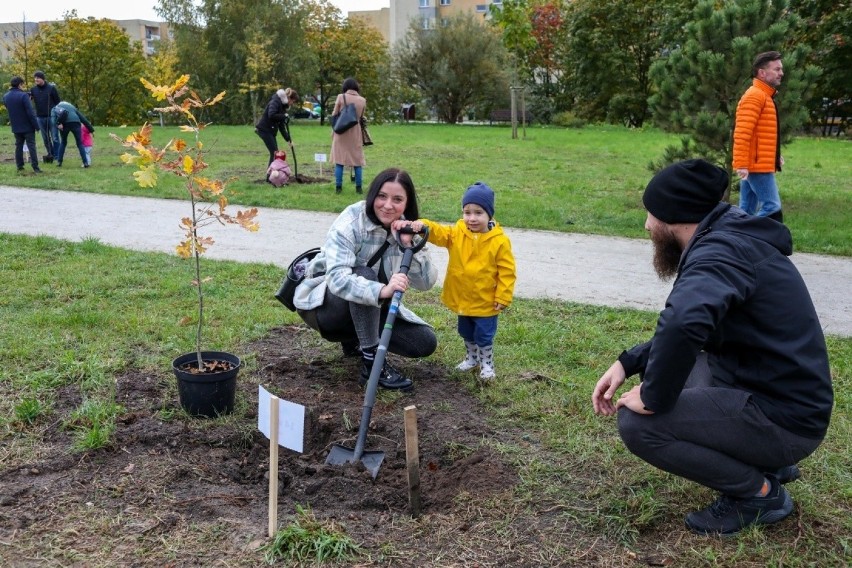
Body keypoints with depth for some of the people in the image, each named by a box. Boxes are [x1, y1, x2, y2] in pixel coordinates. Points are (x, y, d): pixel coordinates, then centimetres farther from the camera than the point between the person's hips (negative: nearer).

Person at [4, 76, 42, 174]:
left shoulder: (5, 97, 5)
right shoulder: (23, 95, -17)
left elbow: (9, 109, 16)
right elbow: (30, 112, -18)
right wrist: (36, 125, -13)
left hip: (16, 127, 6)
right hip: (27, 126, -6)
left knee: (19, 146, 13)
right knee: (31, 146, -2)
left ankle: (20, 166, 14)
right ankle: (35, 167, -4)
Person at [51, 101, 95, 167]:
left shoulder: (55, 108, 28)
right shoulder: (72, 107, 36)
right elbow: (83, 118, 30)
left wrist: (58, 123, -12)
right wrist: (91, 129, 28)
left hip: (64, 124, -1)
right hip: (75, 123, 1)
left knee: (63, 142, 21)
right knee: (80, 144, 10)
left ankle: (59, 162, 19)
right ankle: (85, 162, 0)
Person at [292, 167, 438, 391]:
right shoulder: (351, 222, -24)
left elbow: (426, 282, -12)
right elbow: (337, 278, -39)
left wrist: (410, 245, -28)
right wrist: (382, 291, -55)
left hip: (369, 310, 6)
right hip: (321, 303, -5)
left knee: (425, 343, -9)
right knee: (365, 275, -35)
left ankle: (353, 339, 12)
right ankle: (371, 362, -27)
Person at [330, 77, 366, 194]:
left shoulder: (341, 97, -6)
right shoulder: (362, 100, 0)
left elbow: (334, 115, -1)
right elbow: (361, 117, 8)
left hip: (341, 132, -1)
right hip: (355, 133, 1)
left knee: (339, 160, 4)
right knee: (357, 160, 9)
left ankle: (338, 187, 2)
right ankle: (358, 187, 8)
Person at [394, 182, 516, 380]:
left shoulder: (499, 241, -16)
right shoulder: (456, 234, -7)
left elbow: (506, 272, -13)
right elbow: (437, 232, -22)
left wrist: (503, 297, -14)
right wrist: (421, 225, -43)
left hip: (486, 302, -4)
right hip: (462, 299, 5)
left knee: (484, 335, 8)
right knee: (466, 333, 23)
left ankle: (486, 363, 31)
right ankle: (472, 357, 46)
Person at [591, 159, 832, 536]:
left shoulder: (721, 251, -23)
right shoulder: (726, 239, 8)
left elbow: (681, 324, -44)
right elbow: (689, 326, 19)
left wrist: (653, 399, -26)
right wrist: (628, 364, 6)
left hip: (783, 418, -10)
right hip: (773, 392, 10)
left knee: (637, 424, -17)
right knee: (664, 365, 19)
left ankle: (759, 492, 1)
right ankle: (763, 460, 18)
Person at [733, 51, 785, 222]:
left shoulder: (765, 96, 19)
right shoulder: (754, 96, -13)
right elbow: (742, 134, -21)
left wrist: (775, 156, 19)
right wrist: (741, 165, -26)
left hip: (757, 165, 10)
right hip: (757, 166, -10)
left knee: (747, 212, 10)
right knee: (772, 207, -10)